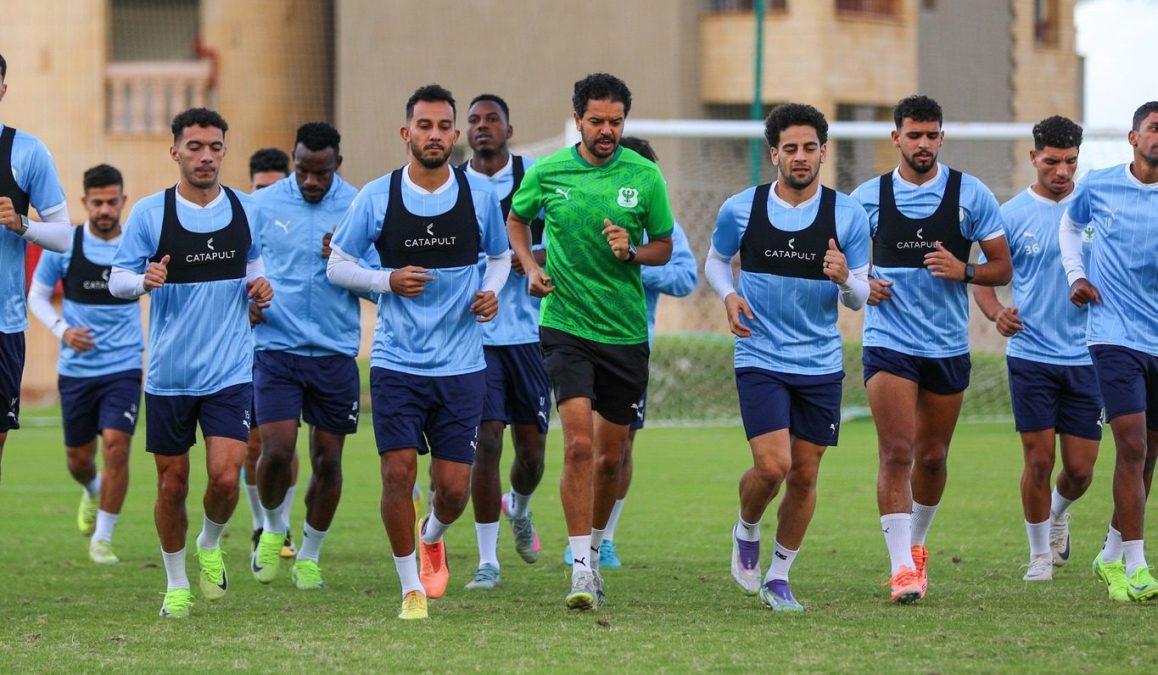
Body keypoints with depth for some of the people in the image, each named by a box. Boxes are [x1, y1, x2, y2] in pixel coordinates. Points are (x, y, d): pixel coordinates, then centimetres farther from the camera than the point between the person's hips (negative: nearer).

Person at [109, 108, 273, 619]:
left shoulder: (246, 212, 3)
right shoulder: (149, 213, -4)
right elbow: (117, 279, -1)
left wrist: (258, 285, -1)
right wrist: (144, 281, -23)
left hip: (230, 371, 1)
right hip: (168, 374, -1)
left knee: (225, 476, -13)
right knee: (172, 483, 6)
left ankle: (210, 545, 19)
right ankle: (176, 585, 23)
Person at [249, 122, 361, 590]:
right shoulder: (262, 205, 1)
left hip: (335, 353, 1)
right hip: (276, 347, -1)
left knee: (327, 459, 5)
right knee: (277, 452, -12)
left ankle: (309, 556, 22)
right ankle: (273, 529, 17)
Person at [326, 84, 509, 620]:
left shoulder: (480, 194, 2)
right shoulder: (376, 197, -2)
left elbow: (500, 257, 16)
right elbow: (338, 266, 4)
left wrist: (491, 291, -5)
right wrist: (388, 280, -13)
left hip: (461, 366, 1)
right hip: (396, 363, -1)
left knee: (454, 487, -1)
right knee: (399, 471, -11)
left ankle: (433, 536, 35)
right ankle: (411, 586, 6)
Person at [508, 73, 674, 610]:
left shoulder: (645, 176, -1)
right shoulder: (547, 172, -1)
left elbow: (664, 246, 8)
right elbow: (516, 219, 18)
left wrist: (632, 252, -13)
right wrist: (531, 267, 1)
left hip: (626, 332, 2)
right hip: (565, 326, -2)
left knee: (610, 457, 9)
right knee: (579, 444, -16)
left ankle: (593, 548, 34)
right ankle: (582, 570, -14)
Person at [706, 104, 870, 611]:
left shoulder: (847, 215, -2)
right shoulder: (741, 209, -3)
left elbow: (859, 297, 4)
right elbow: (715, 260, 15)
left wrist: (845, 279, -20)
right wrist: (729, 295, -6)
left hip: (822, 363, 2)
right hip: (760, 359, -2)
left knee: (805, 475, 5)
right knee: (772, 465, -16)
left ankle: (778, 578, 22)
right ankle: (746, 533, 17)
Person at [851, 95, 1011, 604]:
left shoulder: (971, 194, 0)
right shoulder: (868, 196, 1)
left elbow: (1002, 267, 3)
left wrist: (963, 270, -17)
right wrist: (862, 285, -9)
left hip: (949, 346, 2)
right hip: (889, 344, -2)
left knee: (932, 457, 12)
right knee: (896, 454, -14)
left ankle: (916, 544, 36)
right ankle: (901, 568, -16)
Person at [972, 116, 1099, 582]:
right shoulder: (1012, 215, -1)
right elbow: (984, 280, 4)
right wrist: (997, 313, -17)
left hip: (1085, 356, 2)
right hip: (1031, 355, -2)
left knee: (1080, 469, 4)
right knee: (1039, 461, -4)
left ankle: (1058, 511, 37)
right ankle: (1040, 553, 14)